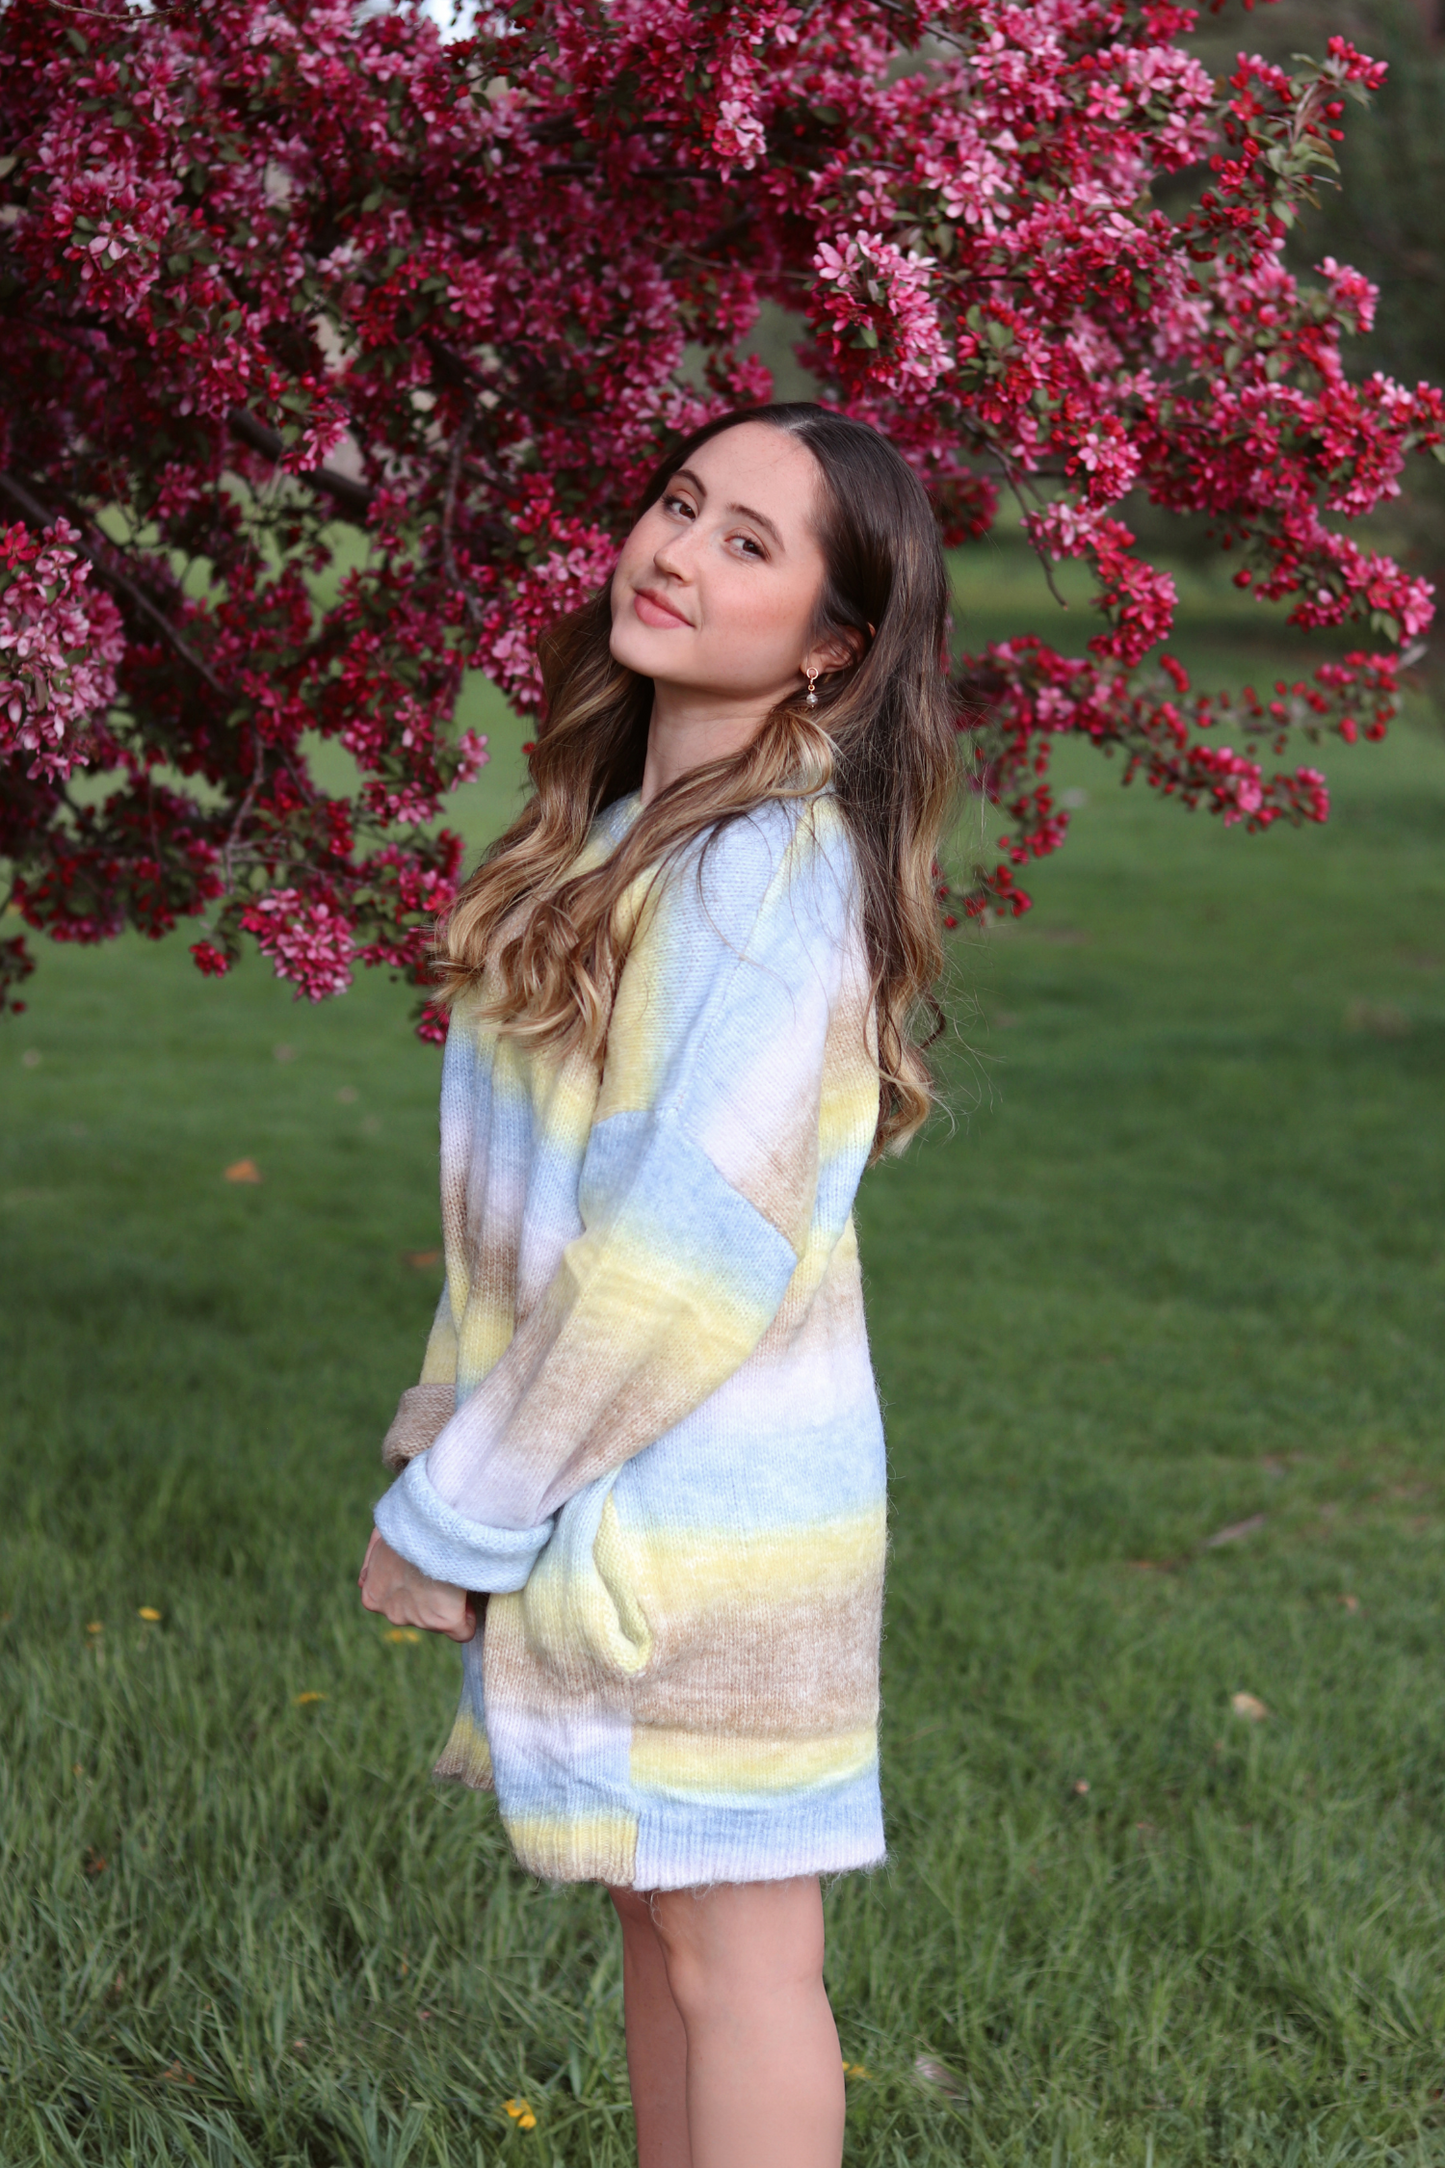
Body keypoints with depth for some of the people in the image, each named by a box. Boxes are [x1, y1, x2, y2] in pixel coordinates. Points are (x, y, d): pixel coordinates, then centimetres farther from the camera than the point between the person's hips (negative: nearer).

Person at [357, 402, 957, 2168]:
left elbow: (697, 1241, -22)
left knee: (732, 1952, 2)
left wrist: (456, 1510, -14)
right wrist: (461, 1426, 9)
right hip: (596, 1477, 8)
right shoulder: (628, 822, 9)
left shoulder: (780, 864, -19)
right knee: (657, 1916, 17)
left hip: (707, 1498, -8)